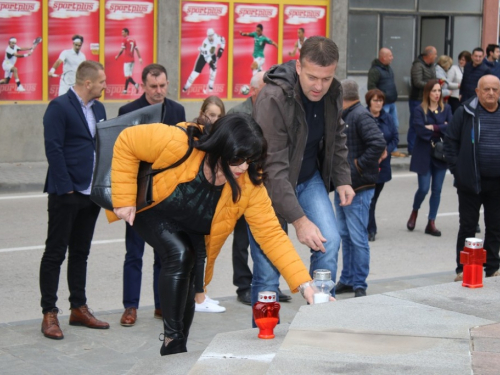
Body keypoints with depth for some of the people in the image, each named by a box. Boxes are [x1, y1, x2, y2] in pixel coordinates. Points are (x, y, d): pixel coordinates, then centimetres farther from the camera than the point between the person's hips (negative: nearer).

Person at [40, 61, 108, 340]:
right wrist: (66, 188, -17)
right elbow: (53, 149, -15)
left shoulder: (98, 108, 12)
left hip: (91, 192, 7)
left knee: (81, 253, 14)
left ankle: (79, 309, 23)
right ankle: (49, 314, 6)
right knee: (55, 253, 1)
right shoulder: (59, 107, -11)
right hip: (66, 193, -7)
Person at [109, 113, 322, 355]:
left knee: (185, 282, 0)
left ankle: (177, 353, 23)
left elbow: (271, 233, -27)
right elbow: (127, 141, -26)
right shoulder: (178, 144, -39)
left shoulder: (250, 185, -29)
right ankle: (172, 340, -15)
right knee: (179, 254, -28)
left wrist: (303, 283, -35)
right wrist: (124, 198, -25)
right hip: (149, 209, -4)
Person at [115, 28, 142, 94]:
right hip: (132, 59, 7)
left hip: (127, 60, -7)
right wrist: (140, 58, 9)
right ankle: (125, 90, 15)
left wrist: (117, 56, 3)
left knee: (127, 75, -7)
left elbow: (122, 50, -10)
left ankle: (135, 84, -28)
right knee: (128, 75, 12)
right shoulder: (133, 40, 13)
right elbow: (137, 49, 9)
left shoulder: (125, 40, -8)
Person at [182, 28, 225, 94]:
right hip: (203, 55, -4)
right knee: (196, 71, -9)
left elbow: (222, 40, -1)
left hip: (212, 55, 4)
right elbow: (206, 54, -34)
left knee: (214, 68, -17)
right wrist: (210, 61, -43)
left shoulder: (216, 38, -24)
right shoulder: (205, 42, -36)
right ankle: (186, 86, 0)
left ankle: (210, 86, -1)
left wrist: (221, 49, -9)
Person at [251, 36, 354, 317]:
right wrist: (299, 220, -33)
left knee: (330, 241, -11)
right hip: (271, 186, -5)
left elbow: (337, 137, 13)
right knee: (268, 268, -6)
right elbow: (273, 169, -31)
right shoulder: (273, 99, -30)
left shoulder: (333, 93, -8)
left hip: (310, 179, 6)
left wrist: (342, 179, 3)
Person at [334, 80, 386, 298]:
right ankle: (347, 280, 25)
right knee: (345, 235, 15)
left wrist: (360, 165, -19)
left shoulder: (361, 116, -14)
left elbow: (378, 143, -26)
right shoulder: (345, 116, 14)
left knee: (357, 237, -4)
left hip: (358, 188, -10)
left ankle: (360, 285, 3)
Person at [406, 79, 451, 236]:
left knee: (437, 190, 3)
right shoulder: (420, 110, -3)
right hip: (424, 154, -3)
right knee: (423, 188, -4)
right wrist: (441, 129, -10)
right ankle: (414, 212, 26)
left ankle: (431, 223, 11)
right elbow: (420, 130, -17)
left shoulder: (446, 109, 6)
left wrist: (433, 128, -15)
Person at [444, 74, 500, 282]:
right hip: (471, 181, -3)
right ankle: (463, 269, 12)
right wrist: (457, 170, -6)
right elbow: (450, 141, 0)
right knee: (467, 226, 4)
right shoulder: (465, 113, -3)